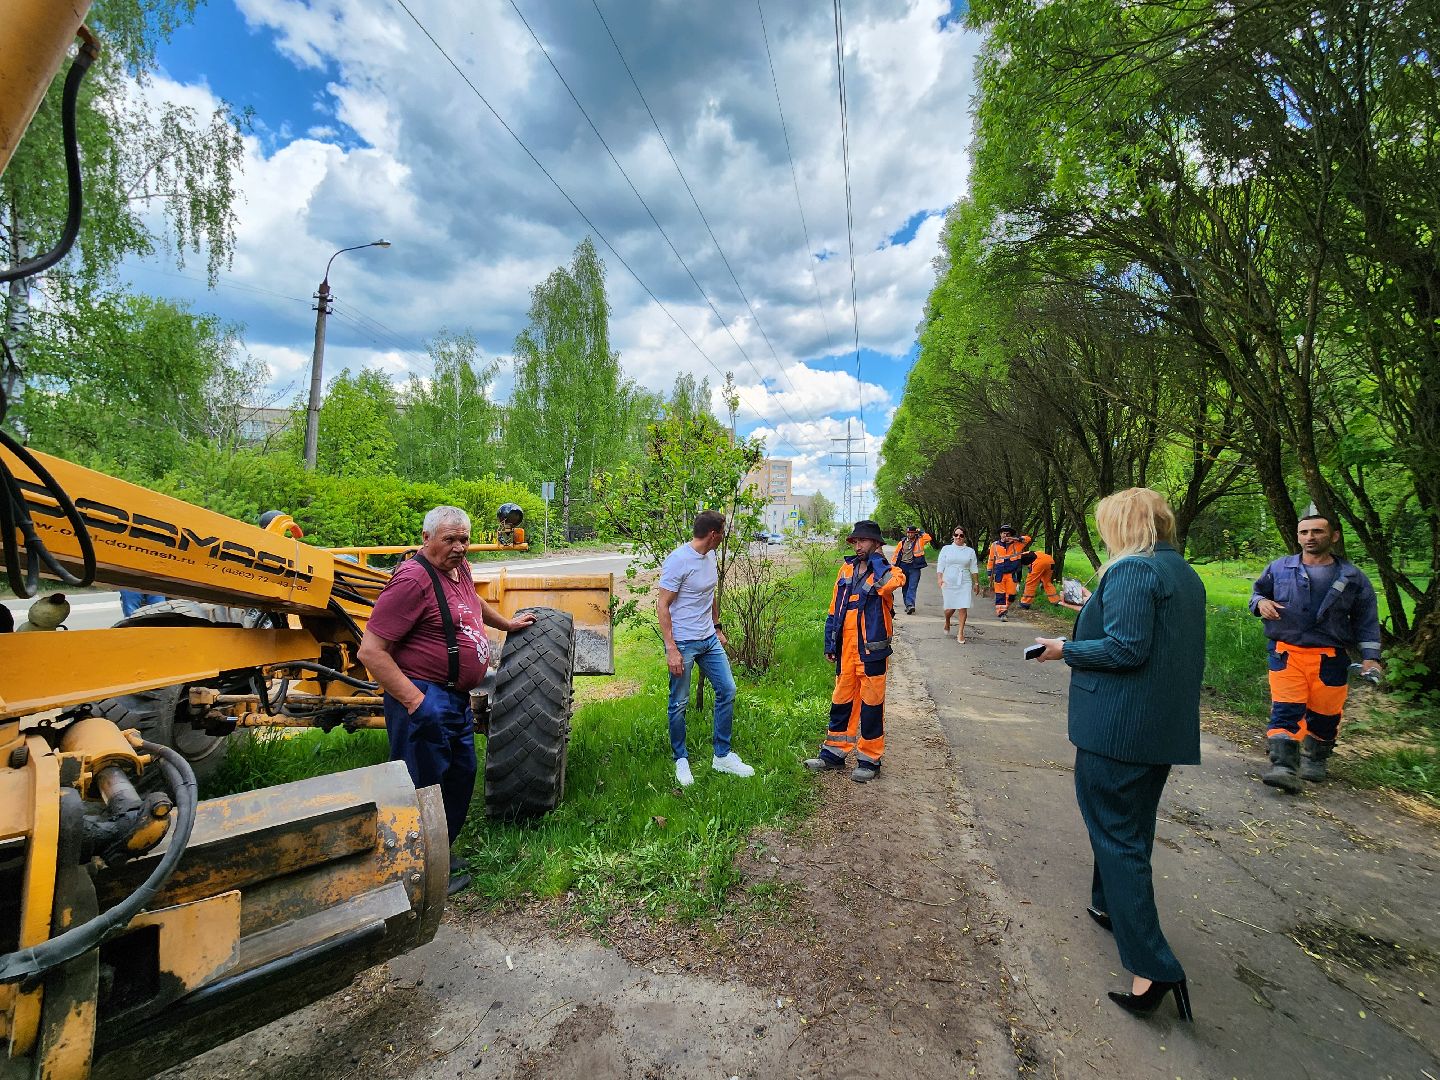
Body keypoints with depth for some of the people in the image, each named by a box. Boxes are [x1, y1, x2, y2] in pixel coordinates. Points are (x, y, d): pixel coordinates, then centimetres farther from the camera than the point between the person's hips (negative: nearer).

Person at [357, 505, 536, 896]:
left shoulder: (460, 569, 7)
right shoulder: (413, 579, -20)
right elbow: (371, 651, -23)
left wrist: (507, 623, 40)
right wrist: (414, 700, -26)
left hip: (457, 698, 10)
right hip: (425, 699, -10)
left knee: (461, 778, 21)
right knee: (426, 788, 3)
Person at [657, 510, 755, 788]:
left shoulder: (710, 556, 7)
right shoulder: (678, 560, -18)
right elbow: (662, 606, -18)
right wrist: (671, 649, -21)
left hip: (709, 640, 8)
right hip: (683, 642, -8)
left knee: (727, 690, 8)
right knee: (679, 703, 3)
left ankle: (722, 756, 21)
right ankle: (681, 761, 20)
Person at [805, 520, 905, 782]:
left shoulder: (886, 572, -6)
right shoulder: (846, 570, 9)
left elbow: (890, 583, -33)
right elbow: (834, 610, 14)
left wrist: (877, 560, -15)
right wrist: (830, 644, 11)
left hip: (872, 651, -5)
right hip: (846, 650, 5)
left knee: (871, 704, 4)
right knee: (841, 701, 14)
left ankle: (869, 760, 17)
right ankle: (834, 753, 26)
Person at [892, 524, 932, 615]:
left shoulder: (919, 541, 3)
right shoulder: (902, 542, 9)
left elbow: (929, 538, -12)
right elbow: (896, 554, 13)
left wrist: (920, 532, -4)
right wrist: (894, 565, 9)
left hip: (914, 567, -4)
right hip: (903, 566, 4)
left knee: (912, 587, -11)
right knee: (905, 587, 10)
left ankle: (910, 605, -20)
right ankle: (908, 605, 20)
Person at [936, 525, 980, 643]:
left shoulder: (970, 551, 11)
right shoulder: (946, 549, 7)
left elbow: (974, 568, 14)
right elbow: (940, 566, 4)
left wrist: (976, 582, 10)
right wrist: (939, 579, -9)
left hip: (965, 583, 1)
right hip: (948, 583, -1)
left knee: (963, 608, -8)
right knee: (950, 608, 0)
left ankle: (960, 633, 1)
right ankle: (947, 622, 33)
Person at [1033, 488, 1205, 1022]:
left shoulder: (1130, 570, -18)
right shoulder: (1188, 576, 12)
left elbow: (1126, 648, -24)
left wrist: (1065, 649, -11)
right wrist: (1094, 618, 18)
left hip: (1117, 727, -9)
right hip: (1167, 730, 9)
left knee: (1116, 835, -1)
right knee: (1133, 826, 24)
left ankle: (1151, 968, 0)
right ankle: (1112, 905, 42)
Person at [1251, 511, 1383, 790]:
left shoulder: (1353, 577, 5)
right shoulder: (1279, 568, 4)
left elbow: (1366, 621, 9)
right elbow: (1258, 592, 18)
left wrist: (1370, 657, 0)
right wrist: (1261, 603, -7)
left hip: (1330, 658, 1)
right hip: (1286, 653, -1)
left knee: (1324, 714, 12)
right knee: (1285, 709, -12)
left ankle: (1315, 759, 34)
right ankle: (1284, 766, -16)